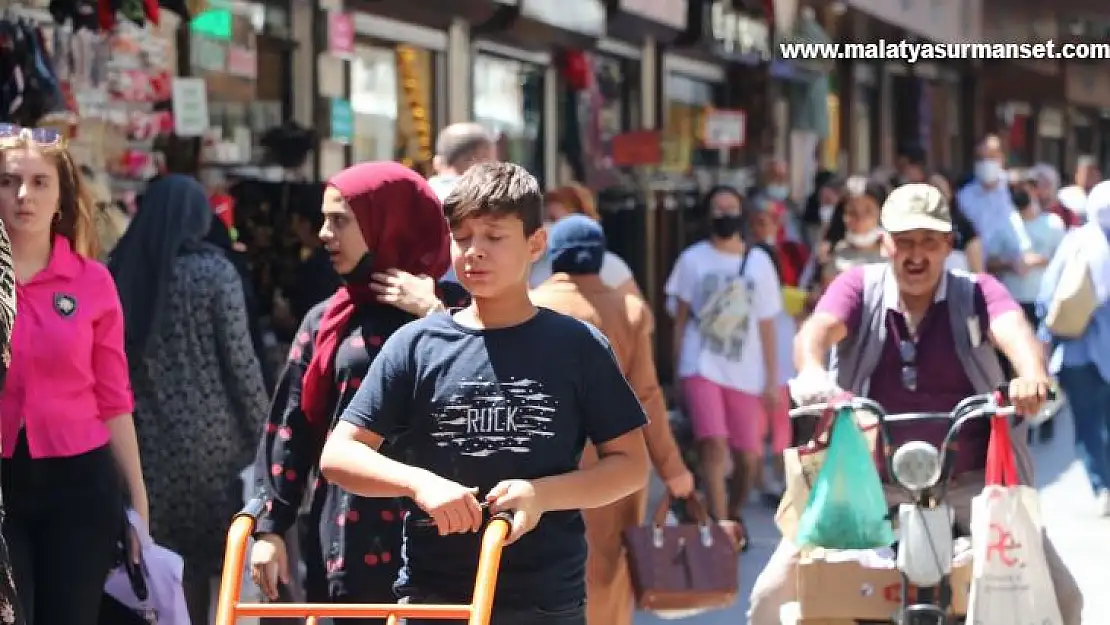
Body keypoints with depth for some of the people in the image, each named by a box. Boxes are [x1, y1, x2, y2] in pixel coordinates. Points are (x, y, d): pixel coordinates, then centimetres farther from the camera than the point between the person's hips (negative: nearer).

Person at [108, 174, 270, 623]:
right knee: (207, 553, 8)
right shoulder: (214, 271, -7)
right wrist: (260, 430, 1)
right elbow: (240, 359, -8)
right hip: (208, 434, -3)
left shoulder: (122, 271, 2)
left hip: (146, 435, 3)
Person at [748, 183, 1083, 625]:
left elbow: (1013, 330, -21)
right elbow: (817, 330, -19)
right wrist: (812, 374, -45)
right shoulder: (859, 288, 0)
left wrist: (1032, 374, -46)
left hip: (970, 484, 0)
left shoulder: (976, 293, 0)